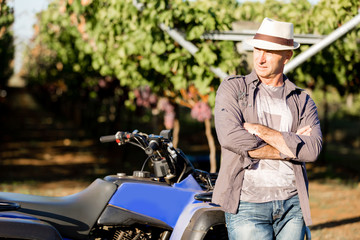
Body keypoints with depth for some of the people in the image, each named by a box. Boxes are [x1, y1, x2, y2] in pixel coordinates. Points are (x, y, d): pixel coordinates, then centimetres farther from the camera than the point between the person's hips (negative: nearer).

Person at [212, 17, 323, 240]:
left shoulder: (302, 101, 11)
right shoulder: (232, 88, 6)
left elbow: (312, 150, -6)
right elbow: (229, 136, -12)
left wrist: (259, 130, -11)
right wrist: (289, 145, -7)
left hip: (293, 204, 3)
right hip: (247, 205, -3)